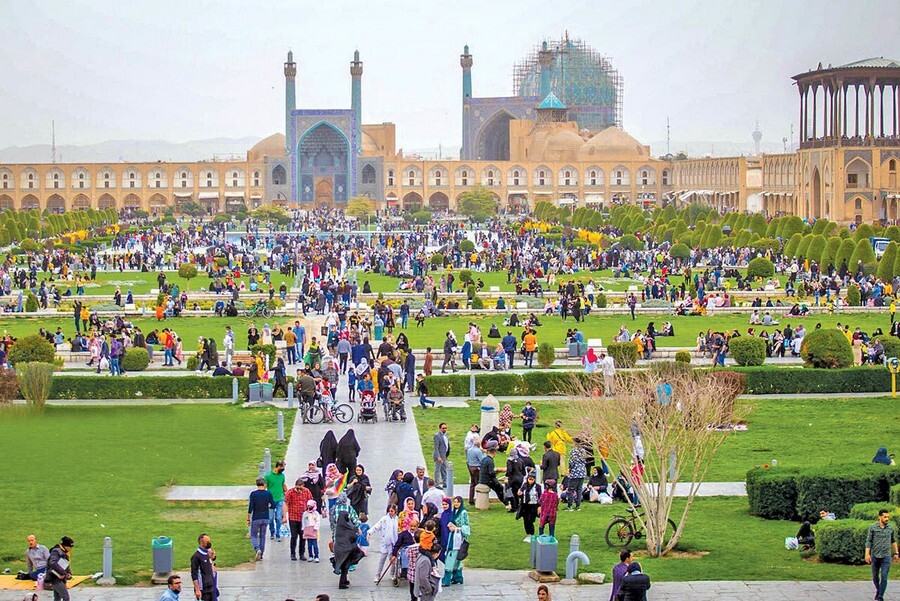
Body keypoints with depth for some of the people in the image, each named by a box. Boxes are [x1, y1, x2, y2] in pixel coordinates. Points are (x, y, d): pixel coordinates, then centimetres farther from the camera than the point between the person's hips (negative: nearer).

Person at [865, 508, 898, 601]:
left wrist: (895, 553, 16)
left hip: (886, 556, 0)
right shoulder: (873, 527, -3)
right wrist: (867, 554, -10)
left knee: (884, 577, -9)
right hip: (875, 556, 0)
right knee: (875, 577, 13)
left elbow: (893, 541, 15)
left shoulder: (891, 528, 3)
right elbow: (868, 541, -2)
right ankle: (878, 590, 41)